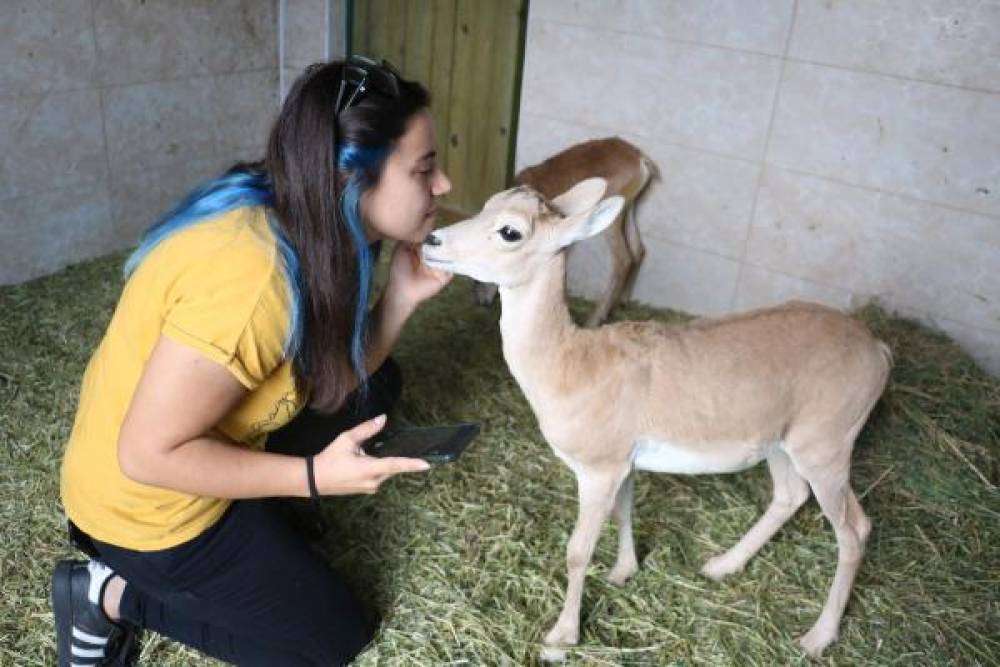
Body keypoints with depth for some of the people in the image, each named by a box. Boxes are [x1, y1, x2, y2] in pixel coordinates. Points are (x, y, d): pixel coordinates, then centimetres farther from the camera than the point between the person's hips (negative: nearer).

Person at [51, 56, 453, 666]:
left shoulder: (307, 233, -8)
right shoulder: (250, 275, -36)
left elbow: (339, 376, -1)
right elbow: (148, 454, -29)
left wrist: (402, 295, -15)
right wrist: (314, 475, -27)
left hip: (203, 435, 8)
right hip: (147, 503, -8)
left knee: (378, 385, 12)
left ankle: (248, 520, 12)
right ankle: (111, 592, 7)